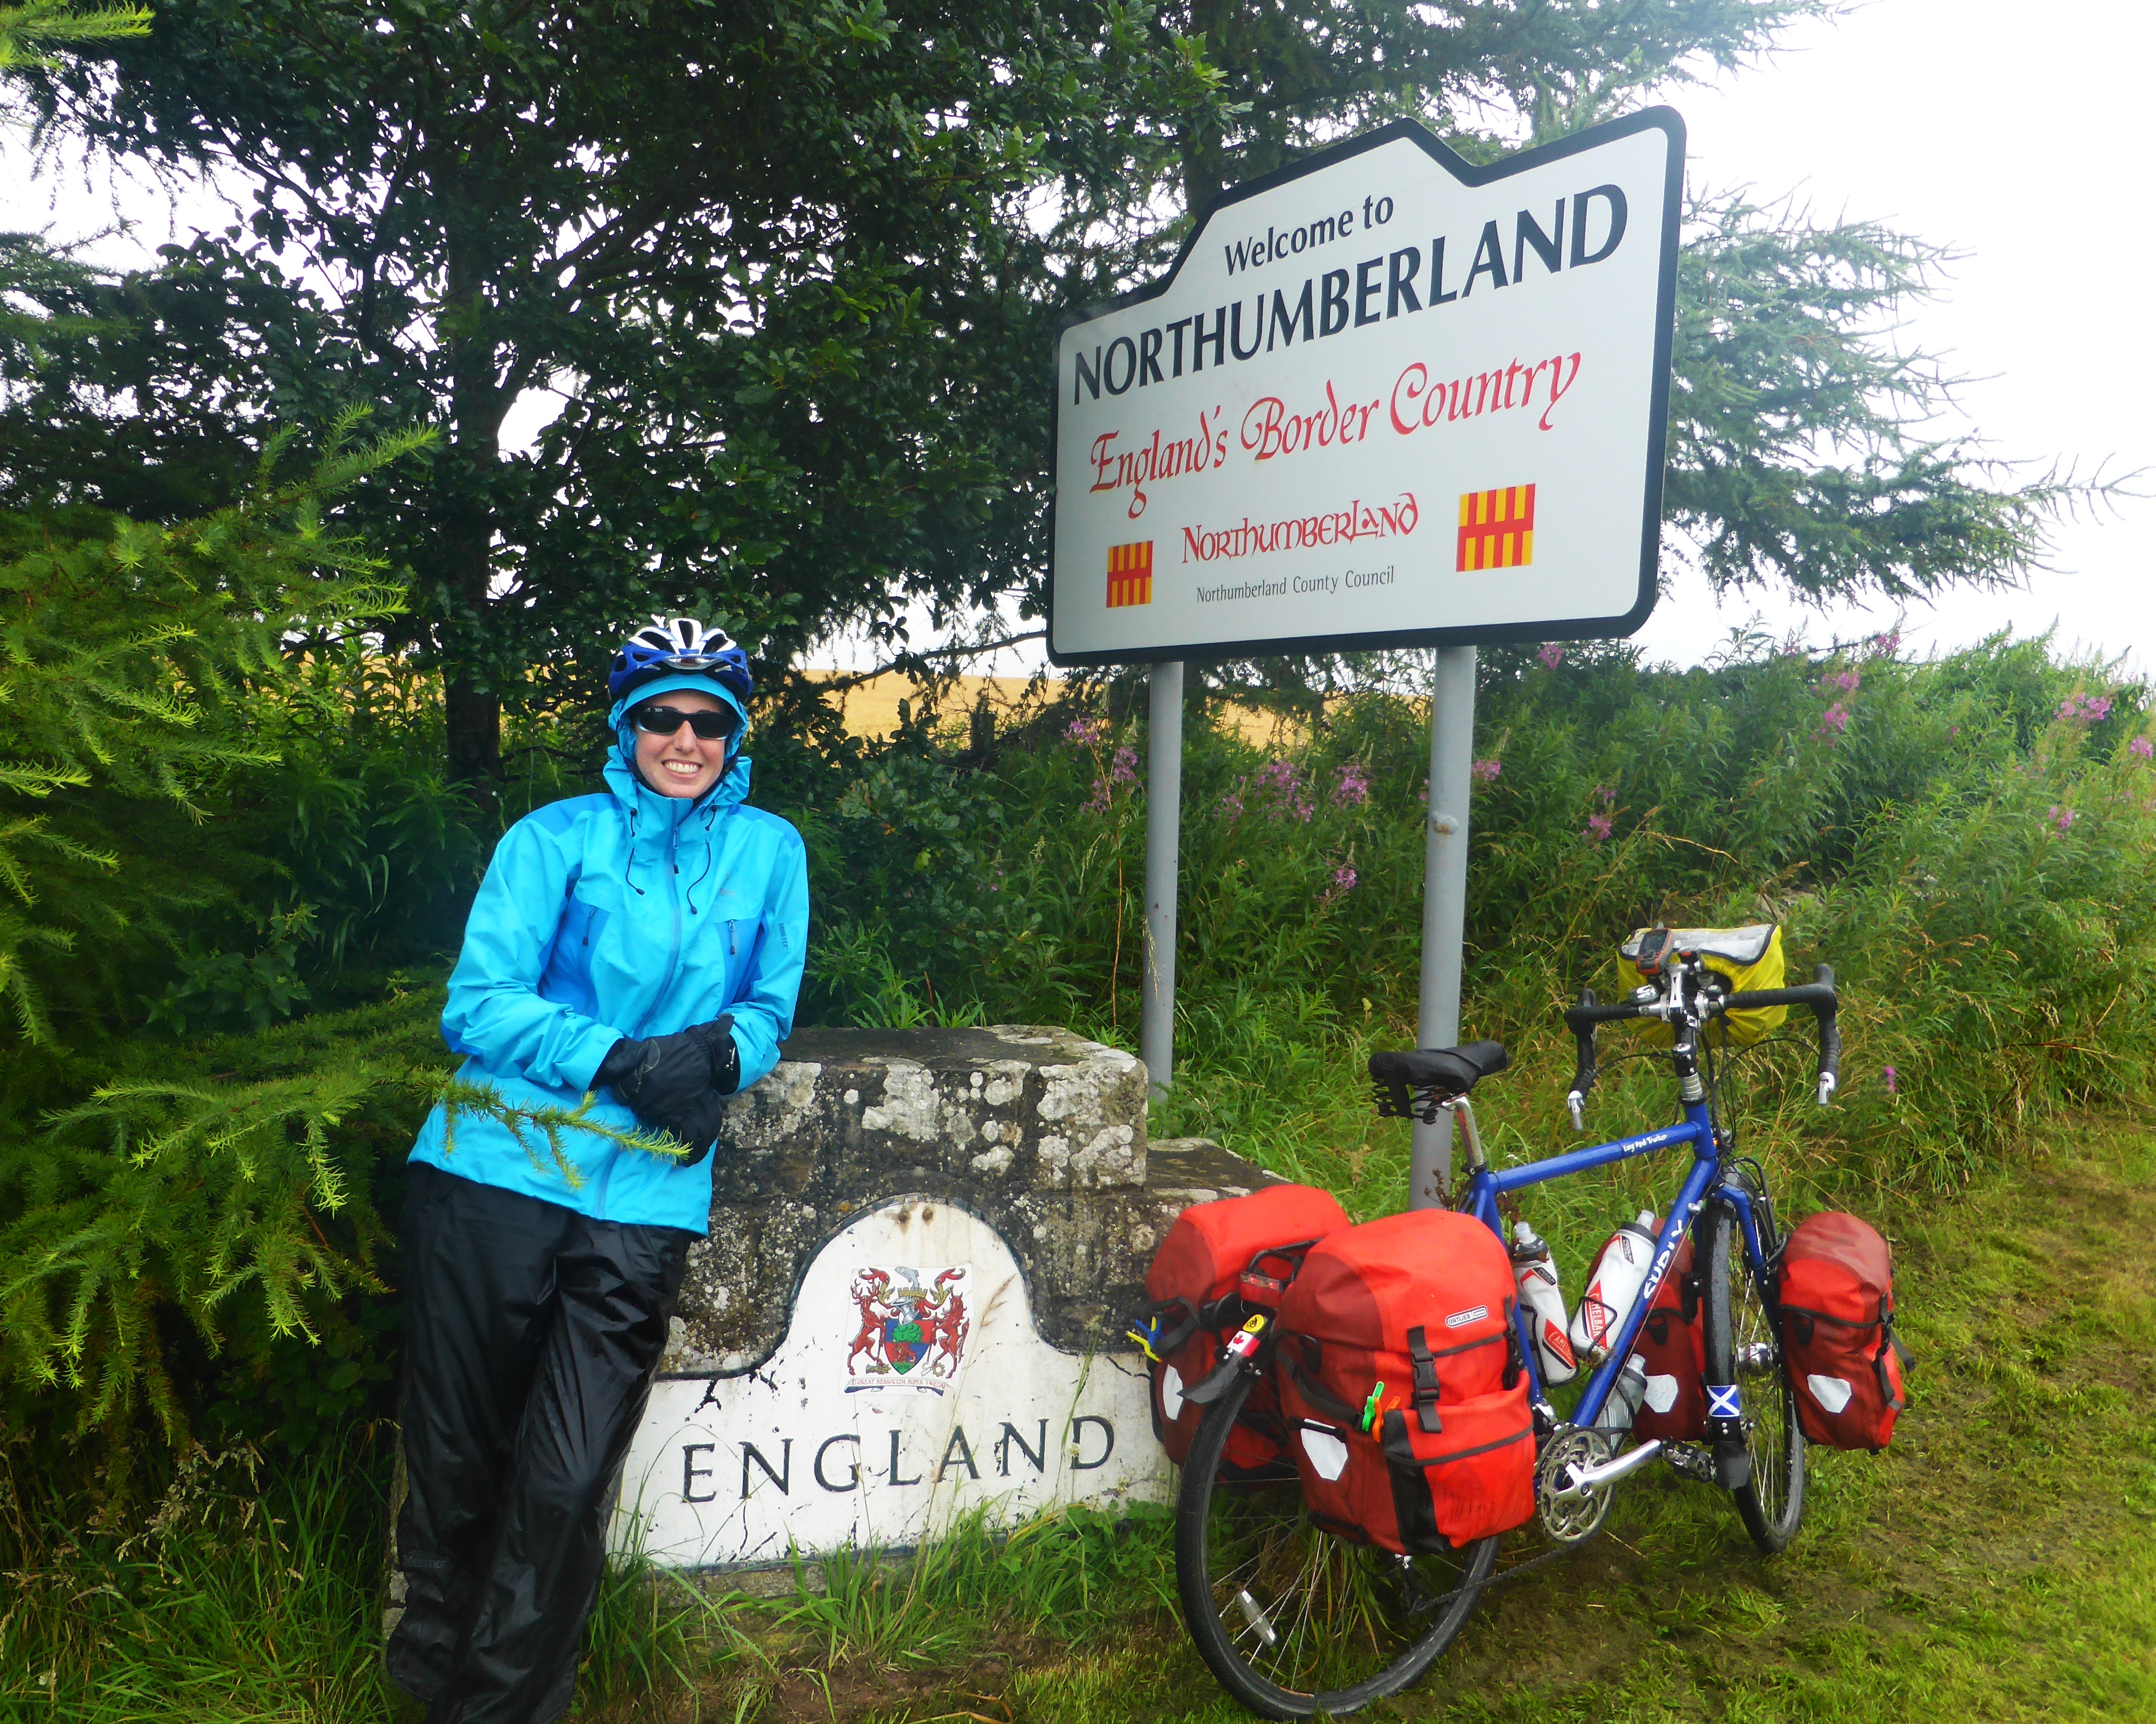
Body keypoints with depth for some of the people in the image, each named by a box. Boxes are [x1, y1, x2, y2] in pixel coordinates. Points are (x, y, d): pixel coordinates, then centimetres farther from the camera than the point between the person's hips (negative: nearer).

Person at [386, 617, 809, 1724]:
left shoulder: (769, 851, 9)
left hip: (644, 1200, 1)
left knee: (566, 1486, -2)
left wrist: (720, 1053, -12)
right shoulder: (555, 838, 3)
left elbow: (769, 1012, 11)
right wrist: (621, 1062, -18)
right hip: (497, 1173, 0)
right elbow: (477, 1004, -5)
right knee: (457, 1463, 10)